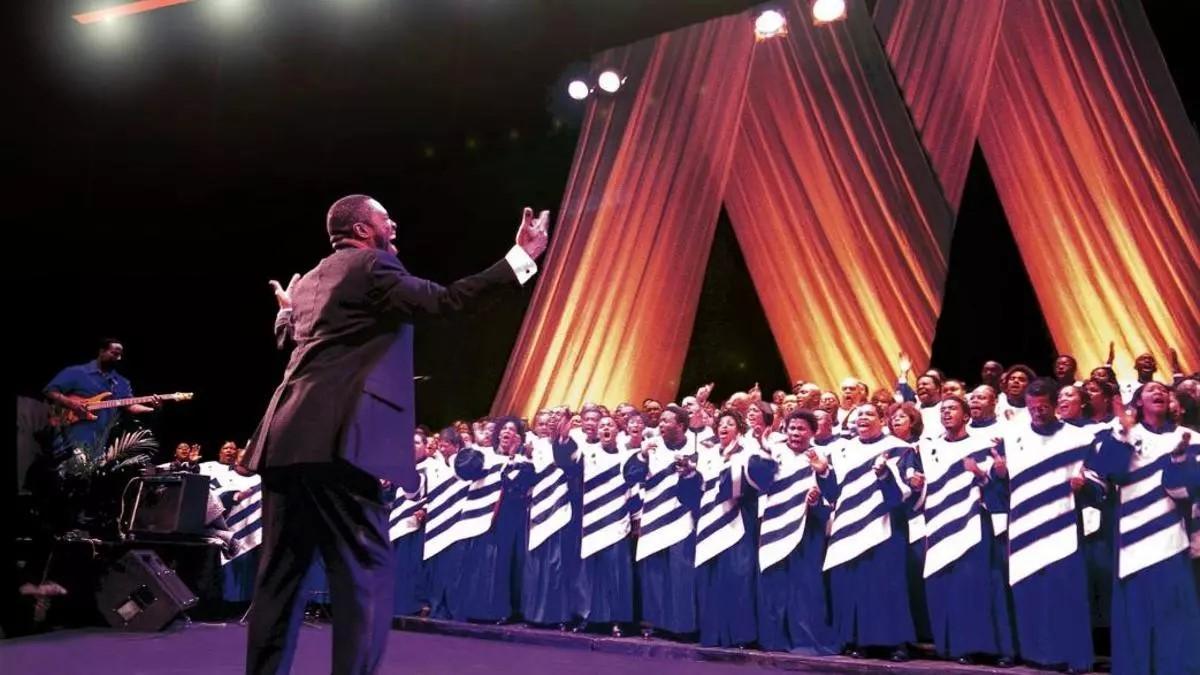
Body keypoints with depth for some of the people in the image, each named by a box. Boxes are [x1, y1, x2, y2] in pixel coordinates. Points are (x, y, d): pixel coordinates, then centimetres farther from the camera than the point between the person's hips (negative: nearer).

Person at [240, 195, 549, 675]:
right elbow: (445, 300, -12)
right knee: (364, 576, -5)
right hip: (337, 441, -9)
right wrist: (522, 256, -10)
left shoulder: (309, 282, 24)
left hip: (289, 439, 9)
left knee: (280, 576, 13)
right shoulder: (372, 265, -1)